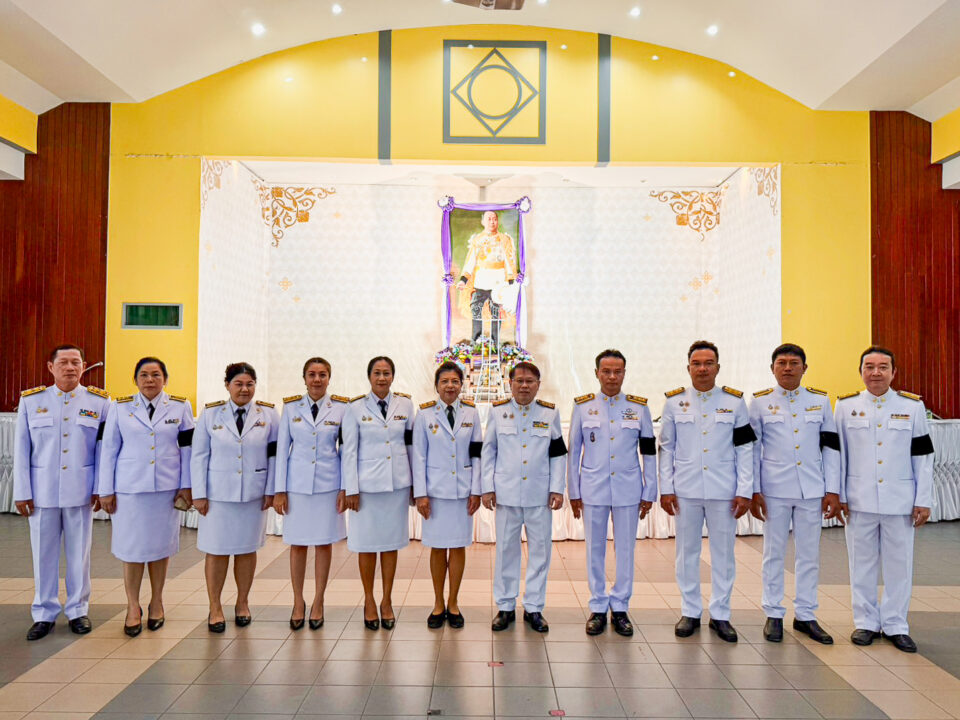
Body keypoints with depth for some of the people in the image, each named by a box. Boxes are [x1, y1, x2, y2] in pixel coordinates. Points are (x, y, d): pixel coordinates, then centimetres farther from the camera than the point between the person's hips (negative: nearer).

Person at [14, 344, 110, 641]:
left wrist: (101, 488, -3)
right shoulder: (30, 400, 1)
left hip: (80, 491, 0)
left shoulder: (99, 401, -1)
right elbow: (21, 449, 3)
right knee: (44, 553, 8)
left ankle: (77, 610, 23)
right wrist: (22, 492, 0)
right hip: (42, 491, 1)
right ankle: (44, 614, 23)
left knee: (79, 552, 8)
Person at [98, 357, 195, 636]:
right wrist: (106, 490, 2)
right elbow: (109, 450, 5)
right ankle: (133, 607, 19)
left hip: (166, 488, 0)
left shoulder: (181, 407, 4)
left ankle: (156, 603, 24)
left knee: (160, 545, 8)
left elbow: (187, 449, 5)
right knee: (132, 547, 3)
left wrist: (186, 485, 1)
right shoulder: (120, 408, 3)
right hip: (129, 488, 0)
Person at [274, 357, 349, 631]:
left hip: (328, 484, 0)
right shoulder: (291, 406, 1)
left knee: (324, 544, 7)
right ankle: (298, 603, 24)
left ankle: (318, 603, 22)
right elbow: (282, 449, 2)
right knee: (298, 544, 8)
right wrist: (279, 490, -1)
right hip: (297, 483, 1)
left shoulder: (341, 407, -1)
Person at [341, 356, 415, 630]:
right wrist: (351, 489, -6)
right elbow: (349, 451, -2)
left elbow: (413, 441, 9)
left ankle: (387, 601, 24)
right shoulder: (355, 408, -2)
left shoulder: (405, 404, 4)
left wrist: (416, 482, 8)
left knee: (391, 543, 9)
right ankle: (369, 601, 23)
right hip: (367, 484, -2)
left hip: (398, 483, 2)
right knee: (367, 544, 5)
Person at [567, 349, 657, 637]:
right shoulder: (582, 406, 2)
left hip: (628, 490, 0)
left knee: (625, 550, 7)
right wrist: (573, 492, 4)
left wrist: (649, 493, 4)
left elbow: (649, 453, 6)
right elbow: (573, 451, 6)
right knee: (595, 550, 7)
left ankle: (620, 608, 22)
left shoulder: (639, 407, 3)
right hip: (593, 490, 0)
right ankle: (598, 608, 21)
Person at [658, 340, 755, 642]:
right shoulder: (674, 402, 3)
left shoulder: (734, 401, 3)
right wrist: (666, 489, 0)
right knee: (687, 552, 8)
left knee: (723, 553, 6)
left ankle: (720, 614, 21)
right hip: (685, 490, 1)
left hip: (724, 491, 0)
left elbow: (745, 449, 2)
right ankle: (689, 612, 22)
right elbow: (666, 448, 5)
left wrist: (745, 491, -4)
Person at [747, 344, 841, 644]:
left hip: (811, 491, 2)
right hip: (774, 490, -2)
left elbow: (831, 447, 6)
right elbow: (751, 448, 1)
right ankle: (773, 615, 19)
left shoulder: (820, 400, 5)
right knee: (774, 554, 7)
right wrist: (753, 492, -3)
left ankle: (805, 615, 23)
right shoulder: (760, 402, 0)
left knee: (809, 555, 9)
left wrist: (833, 490, 2)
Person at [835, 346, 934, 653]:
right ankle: (866, 622, 22)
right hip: (859, 500, 0)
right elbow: (837, 453, 4)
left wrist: (923, 500, 0)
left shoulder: (912, 406, 2)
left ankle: (895, 625, 23)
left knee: (899, 564, 8)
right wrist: (837, 494, 1)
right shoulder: (846, 405, 1)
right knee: (862, 564, 9)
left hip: (900, 500, 0)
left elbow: (923, 456, 3)